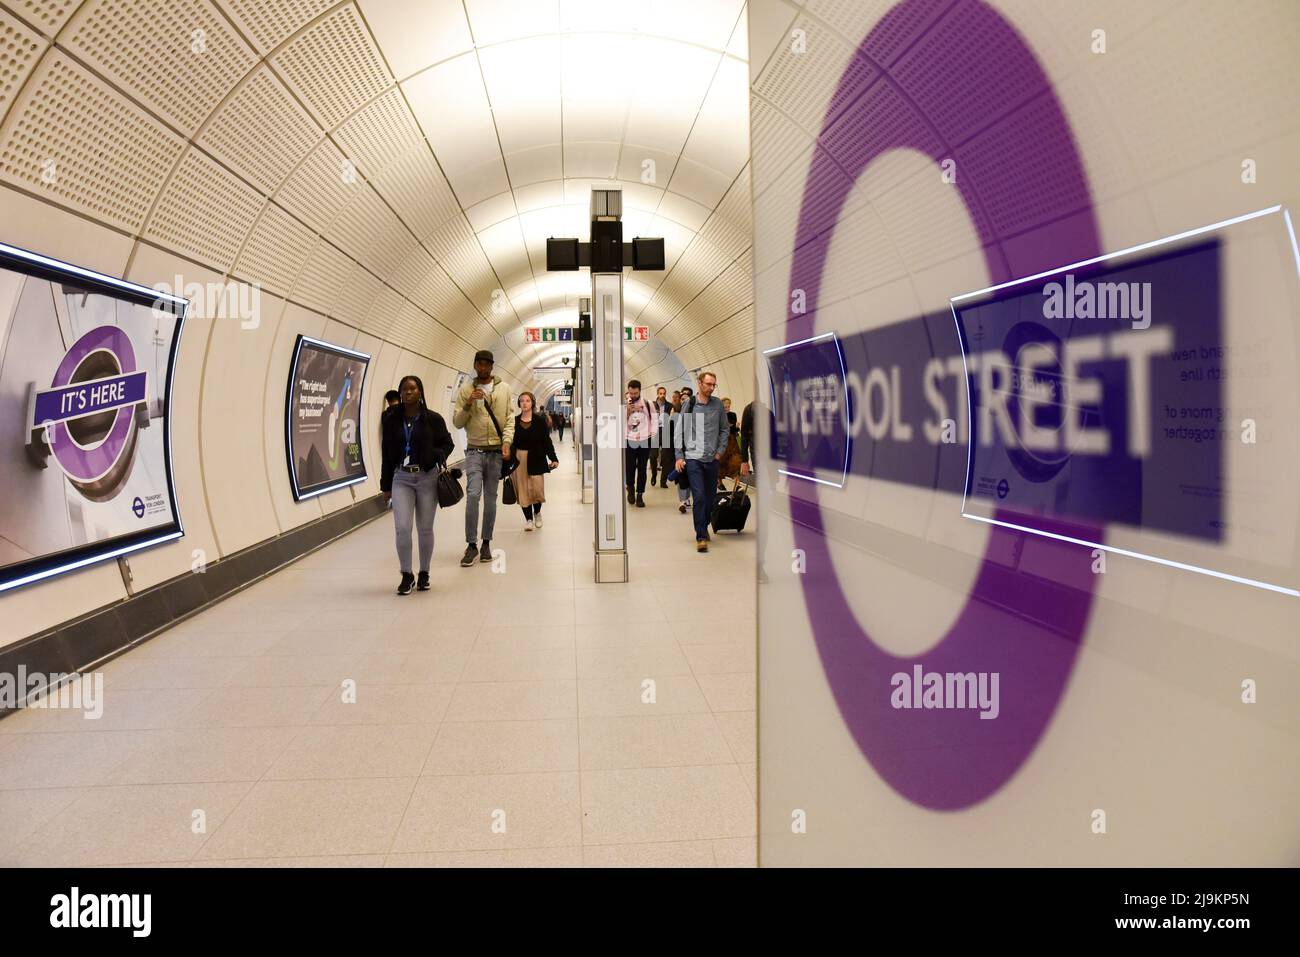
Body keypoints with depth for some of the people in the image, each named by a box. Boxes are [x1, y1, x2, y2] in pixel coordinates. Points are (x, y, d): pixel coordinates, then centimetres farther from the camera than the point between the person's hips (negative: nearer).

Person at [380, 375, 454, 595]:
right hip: (401, 478, 1)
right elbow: (387, 453, 7)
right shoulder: (392, 420, 3)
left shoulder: (433, 418, -3)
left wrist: (437, 455, -16)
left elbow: (447, 443, 7)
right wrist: (386, 486, 8)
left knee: (425, 529, 7)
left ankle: (424, 573, 23)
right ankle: (406, 575, 7)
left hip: (427, 477, -1)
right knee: (402, 527, -9)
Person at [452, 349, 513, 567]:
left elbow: (510, 418, 3)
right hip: (474, 451, -1)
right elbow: (457, 422, 1)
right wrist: (467, 404, -14)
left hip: (496, 451, 1)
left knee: (490, 498, 8)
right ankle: (471, 545, -5)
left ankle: (486, 543, 17)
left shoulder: (504, 388, 5)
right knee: (473, 495, -13)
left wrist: (506, 442, -10)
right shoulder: (466, 389, 3)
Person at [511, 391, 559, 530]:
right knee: (523, 490, 2)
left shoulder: (540, 420, 1)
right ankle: (528, 519, 14)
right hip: (519, 459, 1)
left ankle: (537, 513, 25)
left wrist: (553, 458, -4)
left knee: (537, 488, -3)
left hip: (536, 459, -1)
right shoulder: (515, 421, 4)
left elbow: (547, 440, 2)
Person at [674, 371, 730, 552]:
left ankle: (703, 528, 30)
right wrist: (679, 456, -3)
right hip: (693, 457, -3)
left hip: (712, 458, 3)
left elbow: (724, 429, 13)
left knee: (710, 497, 10)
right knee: (699, 496, -11)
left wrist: (720, 451, 4)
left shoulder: (718, 404, 6)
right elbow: (679, 431, 2)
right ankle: (701, 537, -8)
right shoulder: (688, 405, 0)